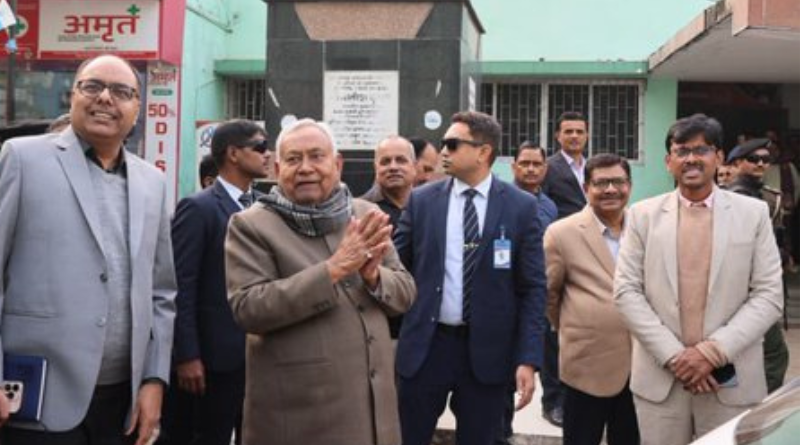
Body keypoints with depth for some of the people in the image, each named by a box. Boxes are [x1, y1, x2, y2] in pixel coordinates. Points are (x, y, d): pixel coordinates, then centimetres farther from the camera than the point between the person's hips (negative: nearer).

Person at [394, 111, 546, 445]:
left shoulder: (521, 207, -2)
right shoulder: (421, 201, 3)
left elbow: (533, 288, -2)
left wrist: (528, 358, -7)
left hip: (487, 350, -1)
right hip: (425, 345, 1)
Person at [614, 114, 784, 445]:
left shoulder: (753, 213, 3)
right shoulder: (643, 214, 4)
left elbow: (768, 295, -2)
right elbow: (626, 291, -1)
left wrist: (713, 352, -12)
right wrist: (674, 355, -9)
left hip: (732, 381, 0)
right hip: (659, 378, 1)